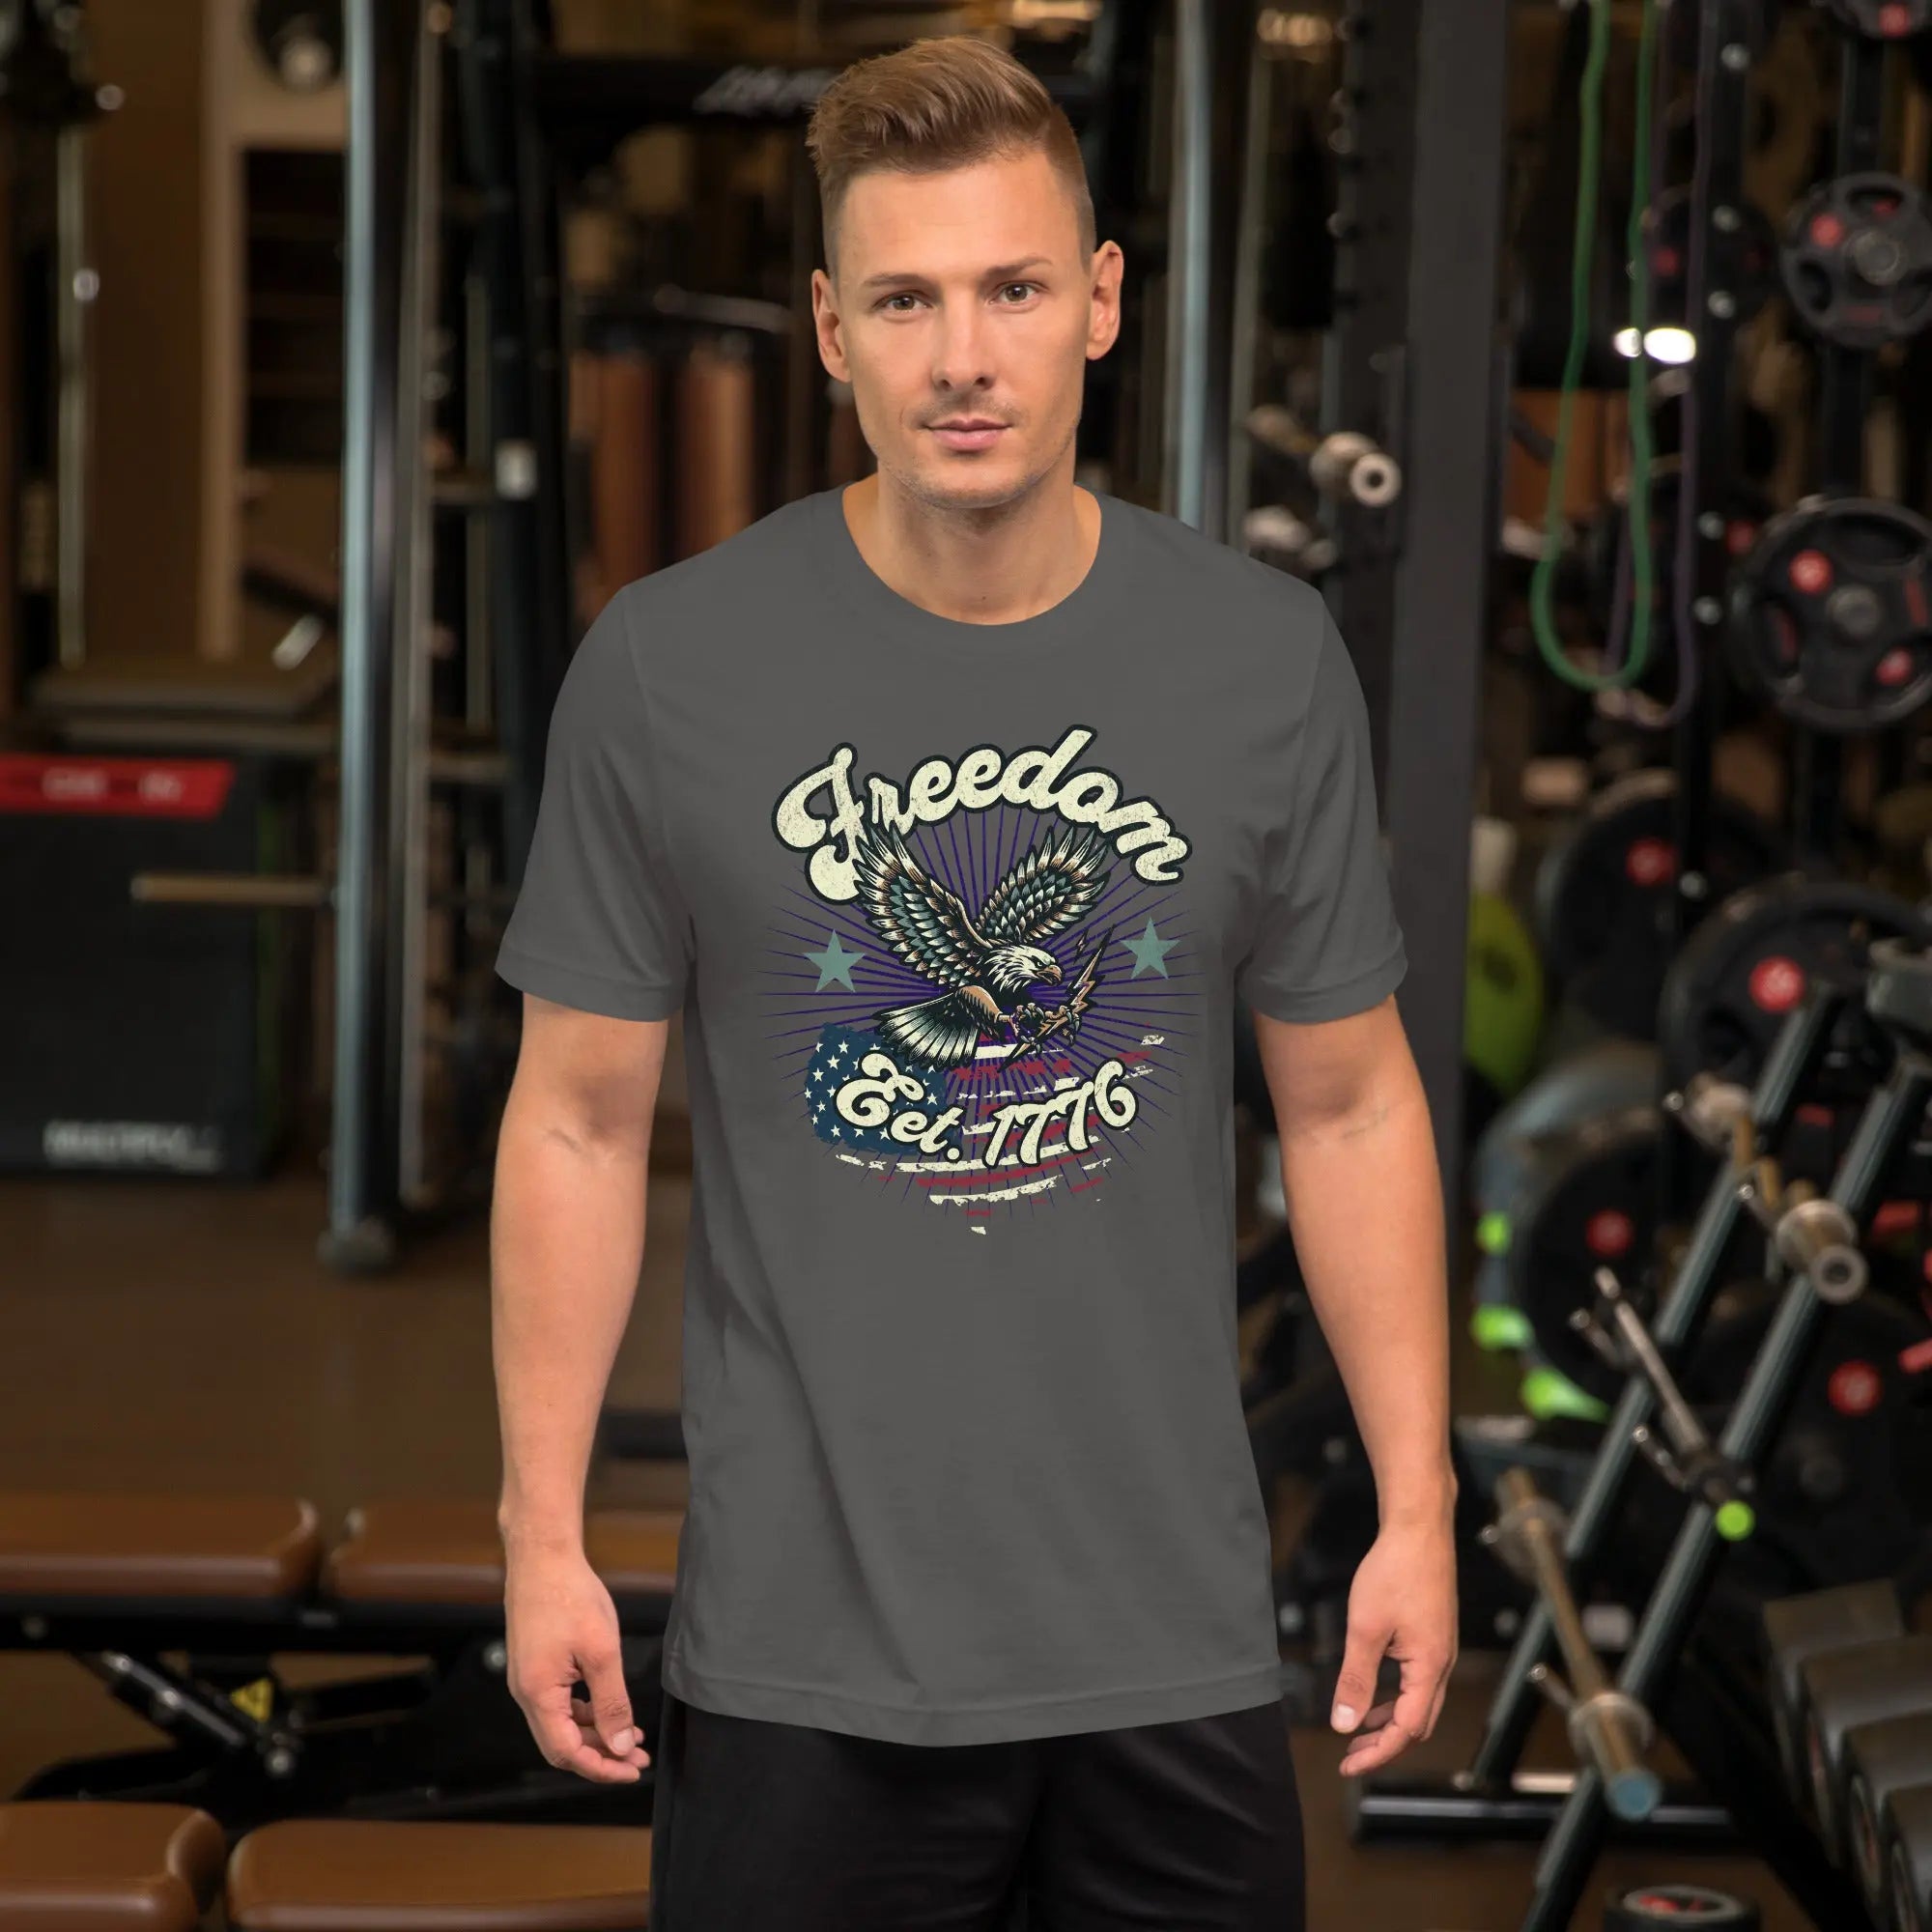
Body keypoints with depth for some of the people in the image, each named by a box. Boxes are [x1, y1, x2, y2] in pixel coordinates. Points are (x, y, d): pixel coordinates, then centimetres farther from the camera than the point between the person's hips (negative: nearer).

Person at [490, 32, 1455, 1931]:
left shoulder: (1266, 661, -1)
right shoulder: (666, 669, -6)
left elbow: (1349, 1108, 6)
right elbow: (580, 1120, 0)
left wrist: (1417, 1510, 3)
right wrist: (542, 1533, -2)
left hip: (1175, 1642, 2)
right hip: (802, 1654, -1)